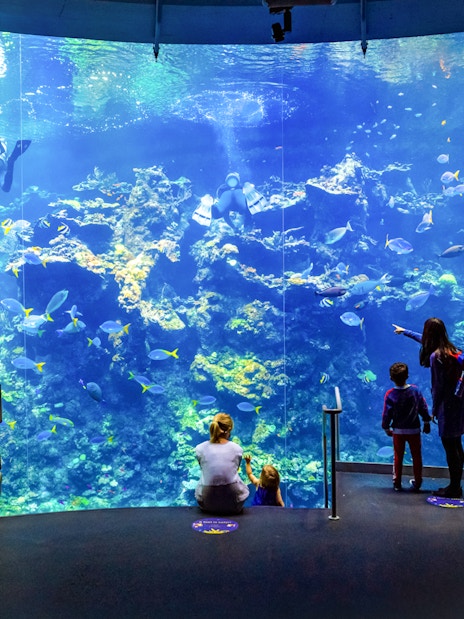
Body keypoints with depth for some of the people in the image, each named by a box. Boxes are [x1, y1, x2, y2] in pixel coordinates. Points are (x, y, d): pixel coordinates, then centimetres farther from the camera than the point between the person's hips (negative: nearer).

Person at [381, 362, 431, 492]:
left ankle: (397, 483, 19)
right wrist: (427, 422, 11)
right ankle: (417, 483, 22)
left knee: (398, 457, 13)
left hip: (398, 431, 0)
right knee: (416, 456, 14)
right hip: (414, 430, 0)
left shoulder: (390, 394, -15)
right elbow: (423, 408, -3)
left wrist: (386, 428, 6)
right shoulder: (415, 390, -11)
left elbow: (386, 413, -9)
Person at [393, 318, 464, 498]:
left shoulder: (436, 356, -19)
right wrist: (405, 331, 40)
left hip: (448, 405, -9)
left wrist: (434, 410, -7)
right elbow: (424, 339, 25)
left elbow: (438, 387, -18)